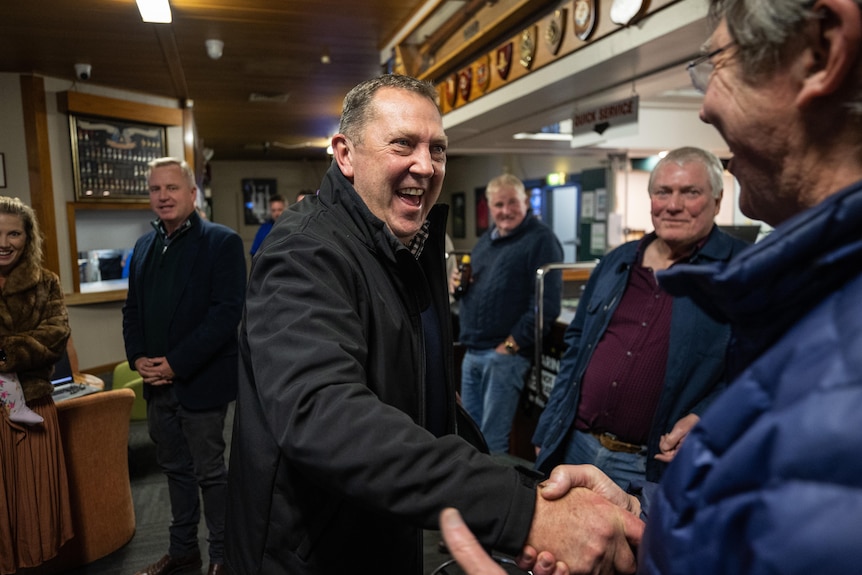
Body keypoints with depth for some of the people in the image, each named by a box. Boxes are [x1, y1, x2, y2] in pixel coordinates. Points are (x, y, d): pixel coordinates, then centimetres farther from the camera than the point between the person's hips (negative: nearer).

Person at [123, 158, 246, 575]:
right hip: (156, 383, 6)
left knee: (210, 471, 5)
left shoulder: (221, 242, -9)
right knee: (175, 468, 18)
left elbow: (227, 312, -16)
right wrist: (137, 357, -1)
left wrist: (177, 364, -17)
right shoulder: (144, 245, 12)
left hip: (201, 381, -6)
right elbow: (132, 308, 16)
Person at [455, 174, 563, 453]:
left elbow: (547, 303, -16)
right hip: (471, 352, 8)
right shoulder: (486, 240, 18)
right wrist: (459, 283, 5)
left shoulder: (540, 240, -8)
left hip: (505, 354, -8)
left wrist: (512, 344, -17)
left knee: (492, 443, -2)